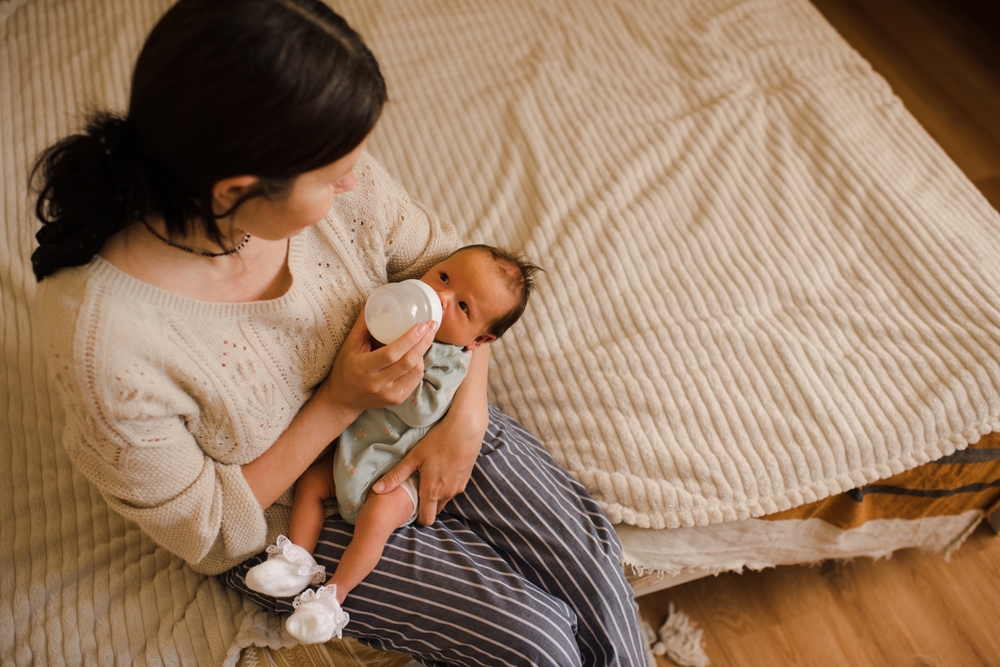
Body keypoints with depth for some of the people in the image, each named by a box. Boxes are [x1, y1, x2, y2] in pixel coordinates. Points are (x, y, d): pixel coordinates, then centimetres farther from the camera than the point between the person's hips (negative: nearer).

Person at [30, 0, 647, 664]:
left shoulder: (330, 179, -24)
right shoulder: (99, 337, -35)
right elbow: (209, 533, -19)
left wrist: (465, 417, -15)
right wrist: (338, 404, -28)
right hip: (287, 514, -3)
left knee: (587, 546, -6)